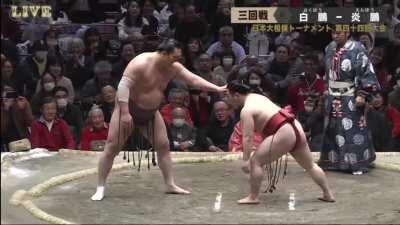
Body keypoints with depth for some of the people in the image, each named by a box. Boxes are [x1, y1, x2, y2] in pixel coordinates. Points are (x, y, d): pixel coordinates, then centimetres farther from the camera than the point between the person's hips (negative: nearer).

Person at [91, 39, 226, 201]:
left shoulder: (173, 67, -8)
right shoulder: (141, 63, -28)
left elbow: (194, 80, -5)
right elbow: (123, 86, -31)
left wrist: (218, 89, -13)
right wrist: (125, 113, -36)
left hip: (151, 111, 7)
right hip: (128, 107, -7)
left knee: (163, 146, 5)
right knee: (112, 146, -9)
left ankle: (170, 184, 13)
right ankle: (100, 188, -3)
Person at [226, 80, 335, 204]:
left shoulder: (246, 110, -10)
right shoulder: (257, 97, 18)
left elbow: (248, 137, -16)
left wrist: (246, 160, -17)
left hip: (284, 134, -10)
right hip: (296, 129, 10)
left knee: (255, 161, -3)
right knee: (310, 166, 22)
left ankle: (253, 197, 0)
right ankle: (328, 194, 30)